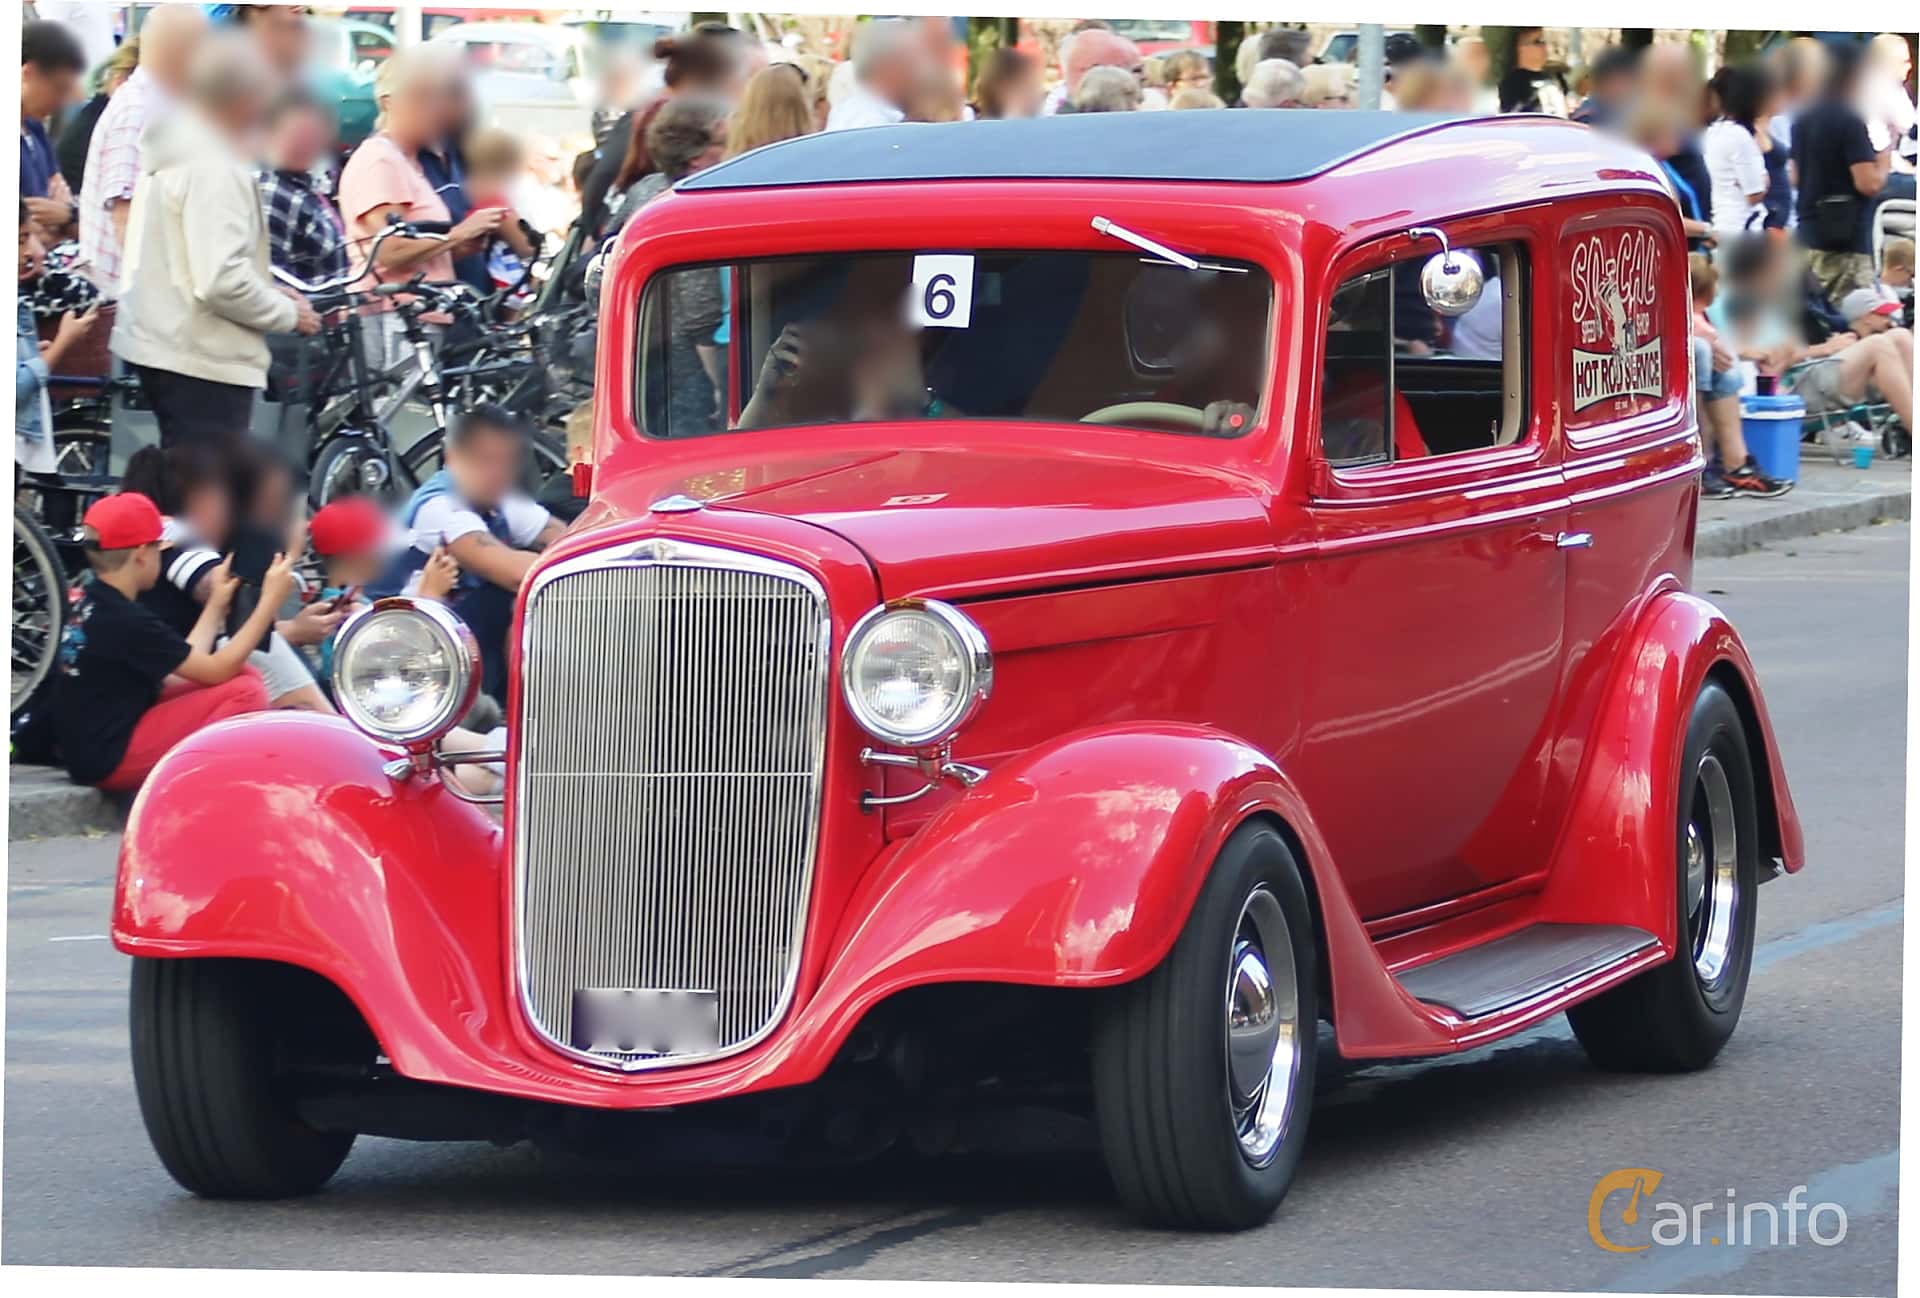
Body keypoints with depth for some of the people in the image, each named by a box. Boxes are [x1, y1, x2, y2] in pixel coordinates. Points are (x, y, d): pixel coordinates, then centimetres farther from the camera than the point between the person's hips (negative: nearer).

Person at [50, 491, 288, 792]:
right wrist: (271, 599, -13)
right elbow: (216, 670, -16)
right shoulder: (125, 621, -21)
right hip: (110, 760, -10)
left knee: (244, 673, 8)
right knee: (245, 691, -16)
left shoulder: (89, 605, 9)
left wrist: (217, 603, 18)